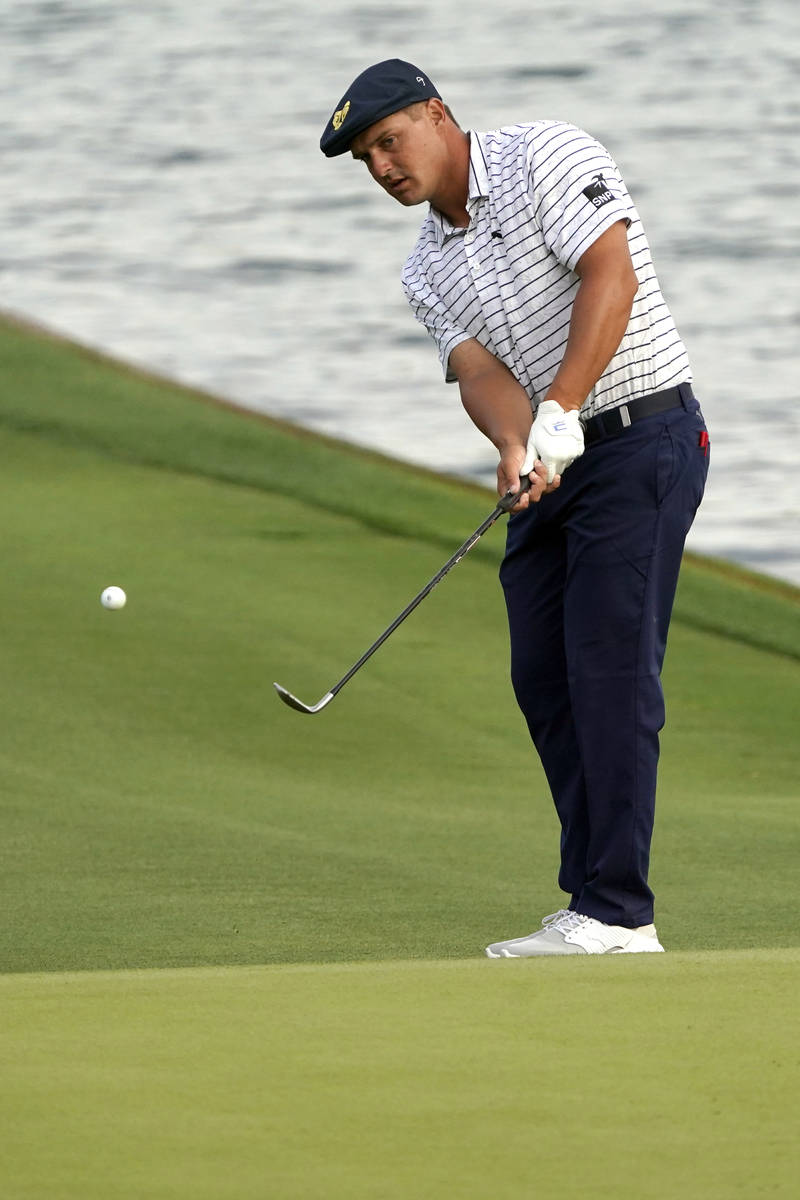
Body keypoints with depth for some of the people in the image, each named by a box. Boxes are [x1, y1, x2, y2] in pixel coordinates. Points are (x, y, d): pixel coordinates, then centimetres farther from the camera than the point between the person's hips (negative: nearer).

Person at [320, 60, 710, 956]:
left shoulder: (547, 157, -7)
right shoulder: (428, 270, 13)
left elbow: (611, 275, -19)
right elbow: (478, 369, -3)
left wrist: (560, 410, -27)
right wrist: (516, 443, -26)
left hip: (641, 437, -8)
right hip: (551, 472, 8)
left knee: (611, 666, -13)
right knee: (543, 678, 5)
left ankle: (617, 914, -15)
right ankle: (595, 897, 10)